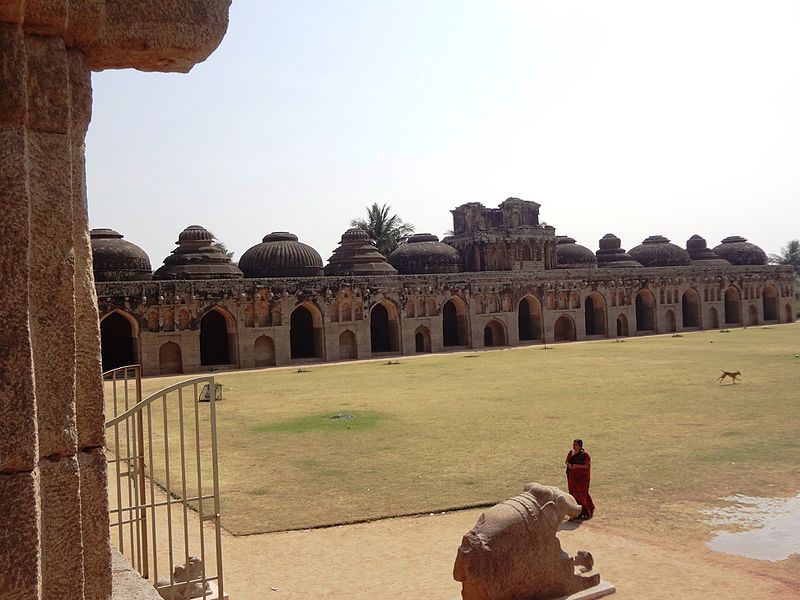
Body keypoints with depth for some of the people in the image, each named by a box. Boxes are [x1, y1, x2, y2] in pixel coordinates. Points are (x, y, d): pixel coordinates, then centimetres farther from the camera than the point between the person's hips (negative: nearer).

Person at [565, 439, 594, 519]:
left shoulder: (584, 454, -11)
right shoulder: (571, 452, 8)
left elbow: (588, 465, -14)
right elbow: (566, 461, 16)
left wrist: (578, 466, -24)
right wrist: (568, 464, -8)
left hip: (582, 477, -6)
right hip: (572, 477, 6)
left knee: (582, 494, -5)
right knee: (573, 493, 5)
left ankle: (586, 512, 8)